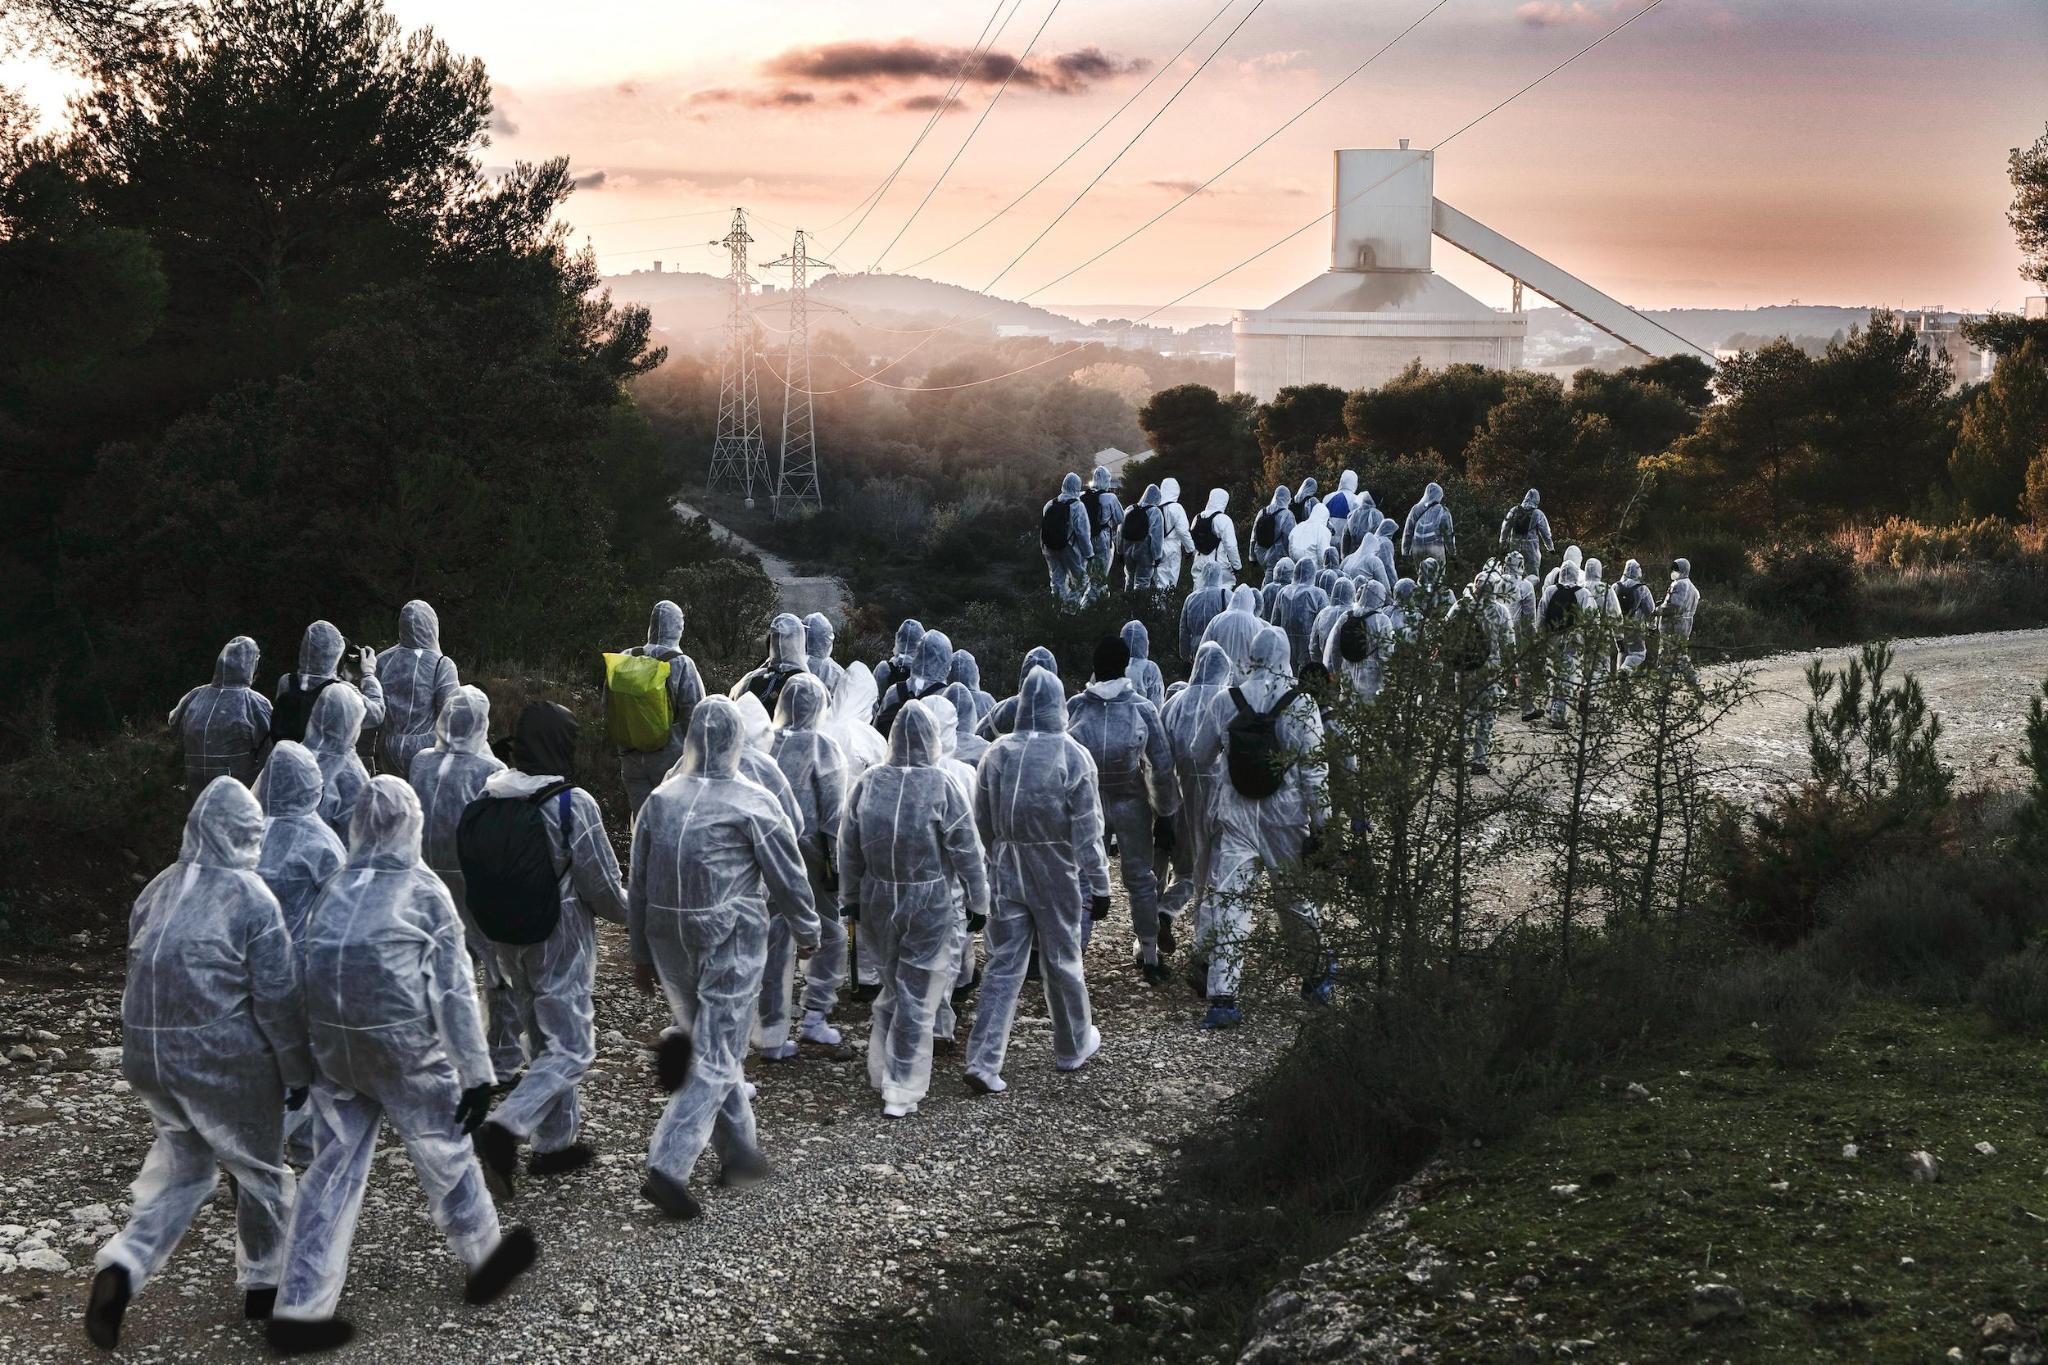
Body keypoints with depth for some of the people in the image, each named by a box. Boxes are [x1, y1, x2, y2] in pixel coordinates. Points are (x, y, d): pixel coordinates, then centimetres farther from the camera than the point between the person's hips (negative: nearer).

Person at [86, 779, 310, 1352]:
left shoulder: (157, 891, 6)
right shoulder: (252, 900, -13)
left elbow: (139, 971, 14)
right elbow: (278, 998, -12)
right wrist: (297, 1072, -2)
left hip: (147, 1052, 6)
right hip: (225, 1061, -6)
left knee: (180, 1167, 18)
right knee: (260, 1170, 14)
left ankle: (123, 1266, -1)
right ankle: (262, 1284, 27)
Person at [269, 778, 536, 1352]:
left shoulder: (332, 890, 9)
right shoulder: (424, 890, -3)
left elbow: (302, 970, 8)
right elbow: (454, 990, -6)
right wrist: (476, 1072, -5)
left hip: (331, 1045, 4)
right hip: (402, 1045, -4)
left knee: (333, 1169, 9)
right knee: (445, 1151, 15)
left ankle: (300, 1307, 7)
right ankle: (485, 1257, 32)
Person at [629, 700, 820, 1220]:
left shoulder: (660, 800, 5)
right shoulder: (753, 804, -10)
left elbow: (637, 884, 10)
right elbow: (789, 875, -4)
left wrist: (642, 953, 19)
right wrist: (806, 929, 13)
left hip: (669, 942, 6)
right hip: (730, 943, -5)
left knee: (709, 1045, 20)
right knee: (717, 1059, -1)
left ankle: (740, 1150, 30)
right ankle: (668, 1167, -12)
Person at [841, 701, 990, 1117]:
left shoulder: (868, 782, -4)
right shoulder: (942, 786, -15)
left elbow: (848, 847, 4)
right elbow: (965, 850, -10)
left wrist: (853, 896, 16)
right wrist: (979, 900, 1)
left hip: (877, 900, 4)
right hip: (929, 902, -4)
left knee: (892, 985, 22)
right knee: (917, 995, 5)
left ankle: (882, 1071, 30)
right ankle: (901, 1093, 8)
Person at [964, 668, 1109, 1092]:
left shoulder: (997, 753, -1)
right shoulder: (1073, 756, -11)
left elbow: (982, 822, 6)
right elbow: (1087, 830, -10)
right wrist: (1098, 885, -4)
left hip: (1006, 876, 2)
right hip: (1057, 878, -2)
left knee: (1003, 965, 5)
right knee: (1062, 961, 14)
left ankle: (983, 1061, -3)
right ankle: (1072, 1047, 31)